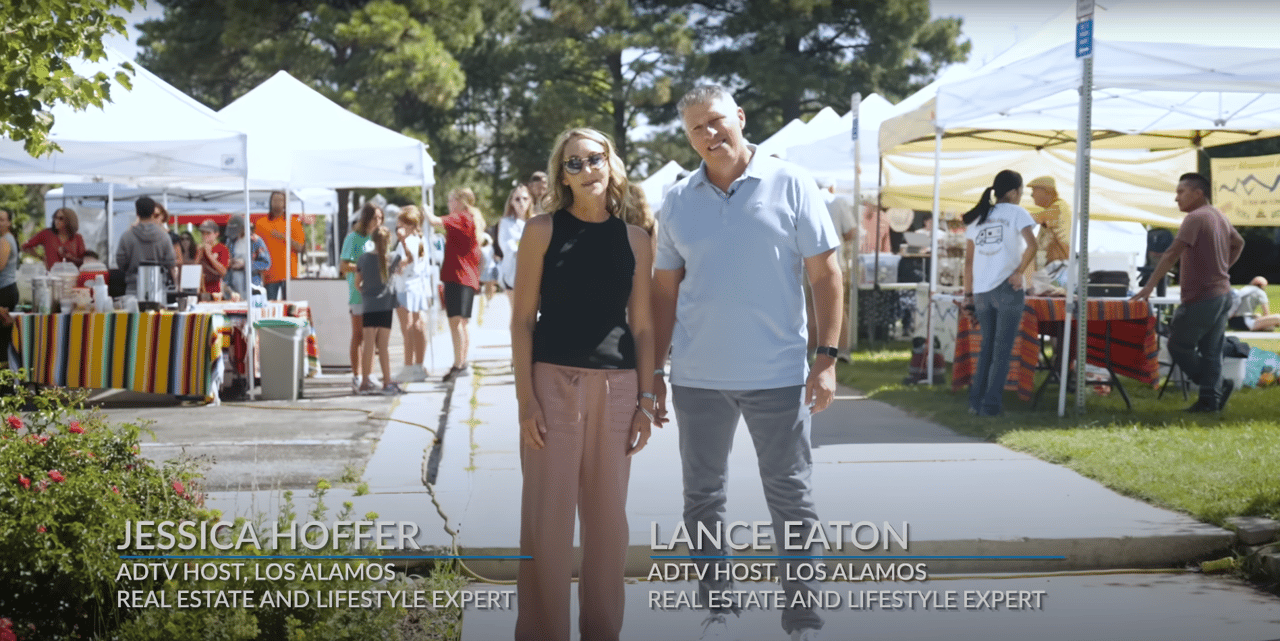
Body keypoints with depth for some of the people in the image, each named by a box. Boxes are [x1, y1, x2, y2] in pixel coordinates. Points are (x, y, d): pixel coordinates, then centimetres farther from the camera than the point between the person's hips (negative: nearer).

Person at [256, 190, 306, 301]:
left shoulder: (294, 223, 9)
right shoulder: (261, 223, 12)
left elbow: (299, 248, 2)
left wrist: (283, 237, -11)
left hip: (288, 273, -1)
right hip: (269, 274, 1)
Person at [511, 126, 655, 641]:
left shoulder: (634, 240, 7)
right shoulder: (543, 231, 0)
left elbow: (642, 326, 10)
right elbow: (522, 319, -1)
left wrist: (646, 400, 4)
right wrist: (525, 399, -8)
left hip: (616, 387, 3)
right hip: (554, 383, -2)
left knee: (608, 518, 8)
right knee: (547, 519, -1)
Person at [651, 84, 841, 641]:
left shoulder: (789, 185, -3)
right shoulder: (677, 202, 5)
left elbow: (825, 274, -3)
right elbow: (665, 290, 9)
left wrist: (827, 358, -9)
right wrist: (655, 372, 5)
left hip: (778, 374, -3)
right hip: (697, 379, 3)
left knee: (792, 499, 3)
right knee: (702, 497, 10)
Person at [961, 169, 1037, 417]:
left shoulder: (977, 218, 17)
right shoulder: (1016, 212, 2)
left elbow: (968, 261, 15)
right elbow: (1031, 245, -16)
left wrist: (968, 296, 16)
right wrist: (1020, 272, -5)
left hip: (981, 292, 5)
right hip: (1007, 289, -5)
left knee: (986, 348, 16)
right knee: (1002, 350, 0)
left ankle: (976, 402, 13)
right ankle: (991, 404, -1)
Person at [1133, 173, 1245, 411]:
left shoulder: (1195, 218, -16)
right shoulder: (1220, 218, 13)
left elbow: (1172, 254, -23)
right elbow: (1238, 244, 31)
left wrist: (1149, 286, -25)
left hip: (1201, 298, -9)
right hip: (1222, 295, 9)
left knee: (1179, 345, 2)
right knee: (1210, 350, 10)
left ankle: (1219, 385, 1)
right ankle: (1211, 399, 8)